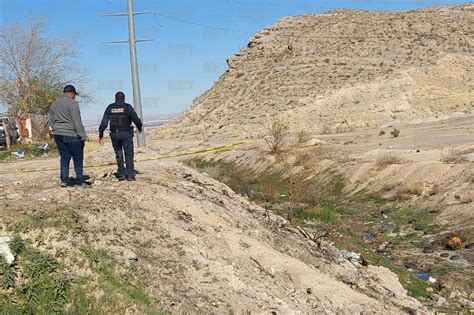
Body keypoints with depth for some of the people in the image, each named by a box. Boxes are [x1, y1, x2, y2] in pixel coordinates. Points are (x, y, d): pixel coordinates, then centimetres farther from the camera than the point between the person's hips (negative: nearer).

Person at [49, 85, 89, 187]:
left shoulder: (54, 104, 14)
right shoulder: (72, 103, -10)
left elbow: (51, 122, 19)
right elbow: (77, 121, -14)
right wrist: (82, 136, -11)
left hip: (59, 135, 7)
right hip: (72, 135, -7)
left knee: (64, 158, 11)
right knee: (78, 159, 1)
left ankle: (64, 180, 8)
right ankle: (80, 181, 2)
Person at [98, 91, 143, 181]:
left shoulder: (110, 108, 5)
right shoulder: (127, 107, -2)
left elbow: (104, 122, 2)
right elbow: (136, 119, -2)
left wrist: (101, 134, 6)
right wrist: (139, 128, 17)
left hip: (114, 134, 2)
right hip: (126, 133, -2)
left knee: (119, 154, 14)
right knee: (129, 154, 2)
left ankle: (121, 174, 11)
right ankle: (130, 175, -4)